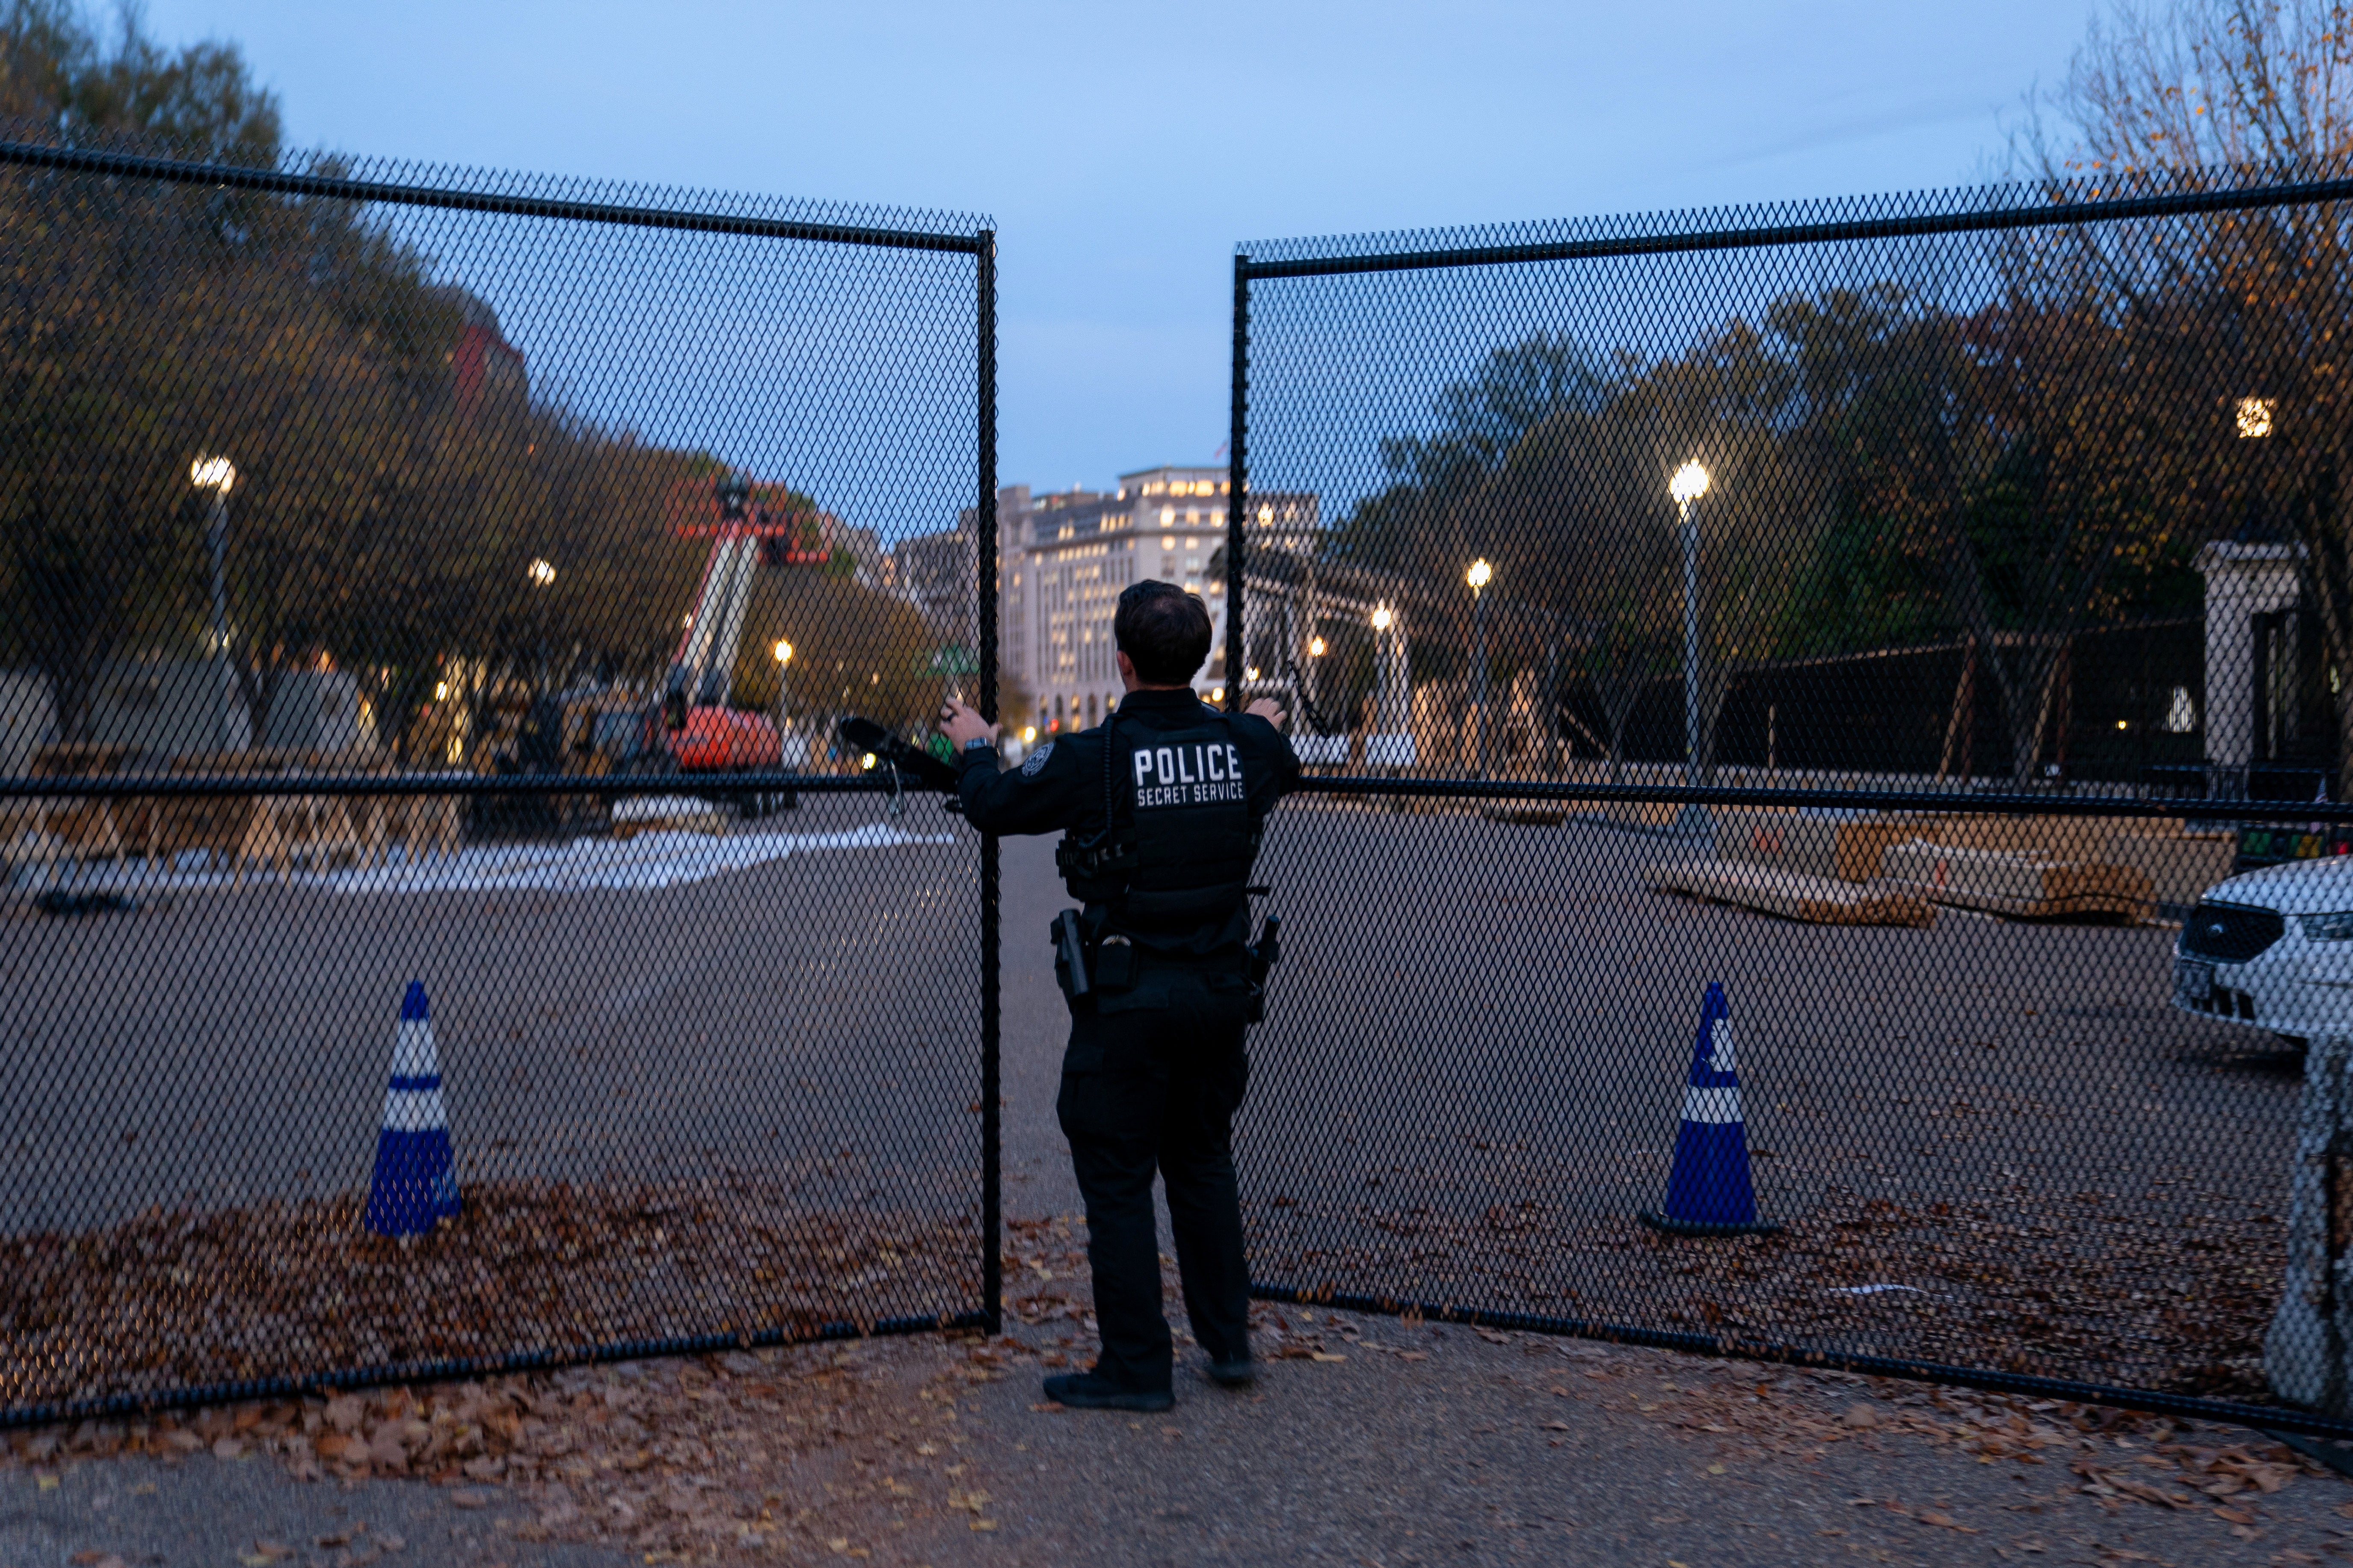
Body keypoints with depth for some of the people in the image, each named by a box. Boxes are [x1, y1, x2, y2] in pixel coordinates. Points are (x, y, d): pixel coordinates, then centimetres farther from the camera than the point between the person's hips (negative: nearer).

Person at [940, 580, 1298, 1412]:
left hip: (1127, 1002, -5)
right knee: (1203, 1163, 21)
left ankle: (1137, 1368, 11)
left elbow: (994, 805, -1)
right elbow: (1286, 767, 23)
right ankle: (1229, 1340, 28)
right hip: (1222, 994, 5)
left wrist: (974, 748, 20)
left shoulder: (1090, 757, -16)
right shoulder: (1248, 746, -2)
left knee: (1117, 1179, 6)